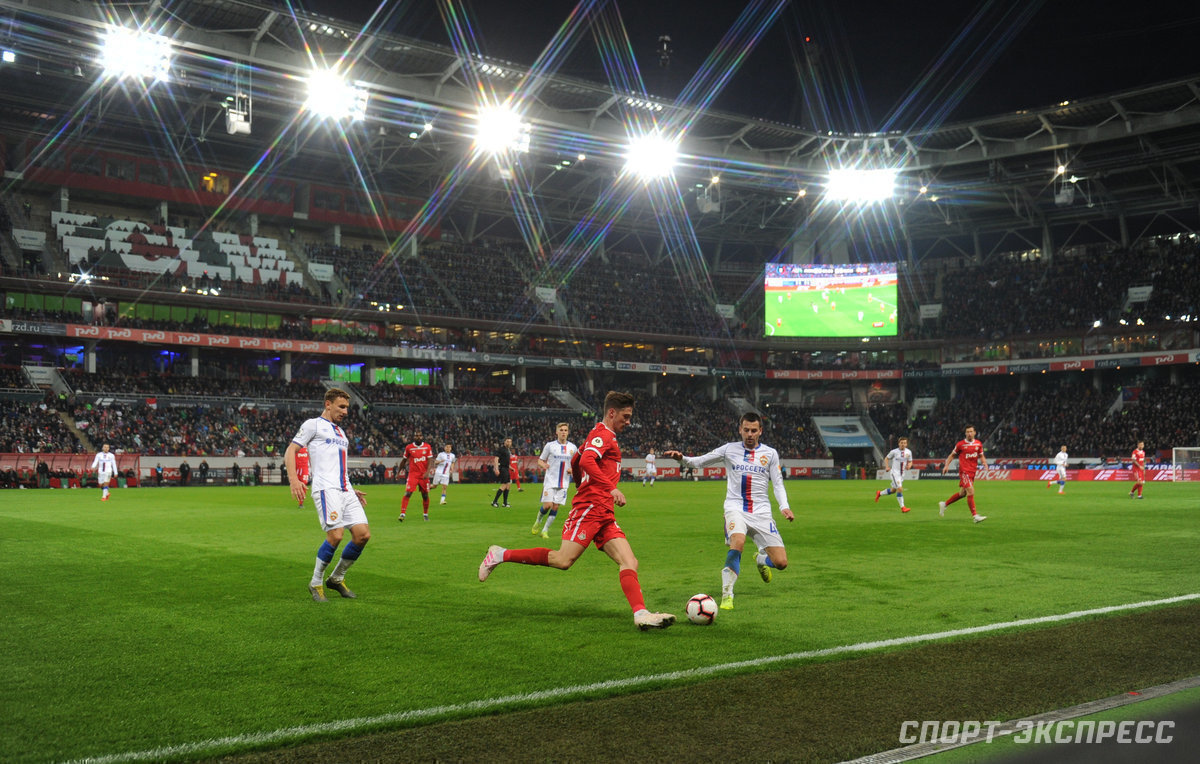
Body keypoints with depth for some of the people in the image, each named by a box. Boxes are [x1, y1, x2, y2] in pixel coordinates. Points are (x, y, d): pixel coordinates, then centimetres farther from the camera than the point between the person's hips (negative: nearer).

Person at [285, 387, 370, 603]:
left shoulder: (340, 432, 27)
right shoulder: (313, 425, 4)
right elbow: (290, 451, -3)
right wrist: (293, 479, -17)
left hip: (345, 489, 8)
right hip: (326, 488, -8)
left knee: (363, 534, -3)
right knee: (335, 535, -19)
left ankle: (337, 579, 15)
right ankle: (315, 583, 0)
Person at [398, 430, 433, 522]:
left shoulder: (427, 447, 1)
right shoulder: (409, 447, 0)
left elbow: (430, 461, -3)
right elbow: (404, 460, 11)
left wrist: (427, 472, -18)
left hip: (424, 475, 1)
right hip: (413, 474, -1)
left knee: (425, 495, 7)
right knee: (408, 493, -14)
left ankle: (426, 514, 24)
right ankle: (402, 514, -13)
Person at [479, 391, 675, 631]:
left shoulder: (600, 435, 26)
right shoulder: (603, 434, -5)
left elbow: (575, 462, 36)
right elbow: (586, 462, -23)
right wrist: (612, 488, -29)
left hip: (604, 515, 10)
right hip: (589, 508, -10)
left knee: (629, 562, -5)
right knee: (563, 560, -16)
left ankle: (641, 614, -19)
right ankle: (501, 554, -4)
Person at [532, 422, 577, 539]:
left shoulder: (572, 447, 7)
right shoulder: (550, 446, -1)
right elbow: (540, 461, 5)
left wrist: (572, 469, -3)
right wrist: (543, 465, -18)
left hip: (563, 482, 3)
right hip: (550, 481, -3)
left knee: (555, 507, -1)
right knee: (547, 505, -11)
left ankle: (545, 530, 9)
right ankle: (538, 521, 19)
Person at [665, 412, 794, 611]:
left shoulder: (770, 453, 8)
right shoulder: (729, 449, 6)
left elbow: (778, 484, 9)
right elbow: (700, 461, 9)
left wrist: (784, 507, -8)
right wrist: (681, 458, -10)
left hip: (761, 512, 2)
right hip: (735, 509, -2)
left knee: (781, 563, -5)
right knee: (737, 542, -35)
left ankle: (761, 559, 33)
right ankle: (727, 594, -25)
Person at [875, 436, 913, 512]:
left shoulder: (908, 452, 2)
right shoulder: (894, 451, -8)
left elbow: (910, 462, 13)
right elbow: (886, 458, 5)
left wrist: (909, 466, -9)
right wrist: (887, 467, -10)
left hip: (902, 474, 6)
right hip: (895, 472, -6)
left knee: (893, 490, 15)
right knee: (900, 489, -16)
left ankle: (879, 493, 39)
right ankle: (902, 507, -10)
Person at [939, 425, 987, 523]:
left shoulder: (978, 444, 7)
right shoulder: (960, 444, -4)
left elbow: (981, 456, 17)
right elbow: (952, 455, 7)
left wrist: (985, 464, -1)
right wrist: (946, 465, -4)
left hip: (972, 472, 6)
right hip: (964, 471, -6)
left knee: (962, 493, 15)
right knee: (971, 492, -16)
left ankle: (944, 504, 32)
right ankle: (974, 515, -13)